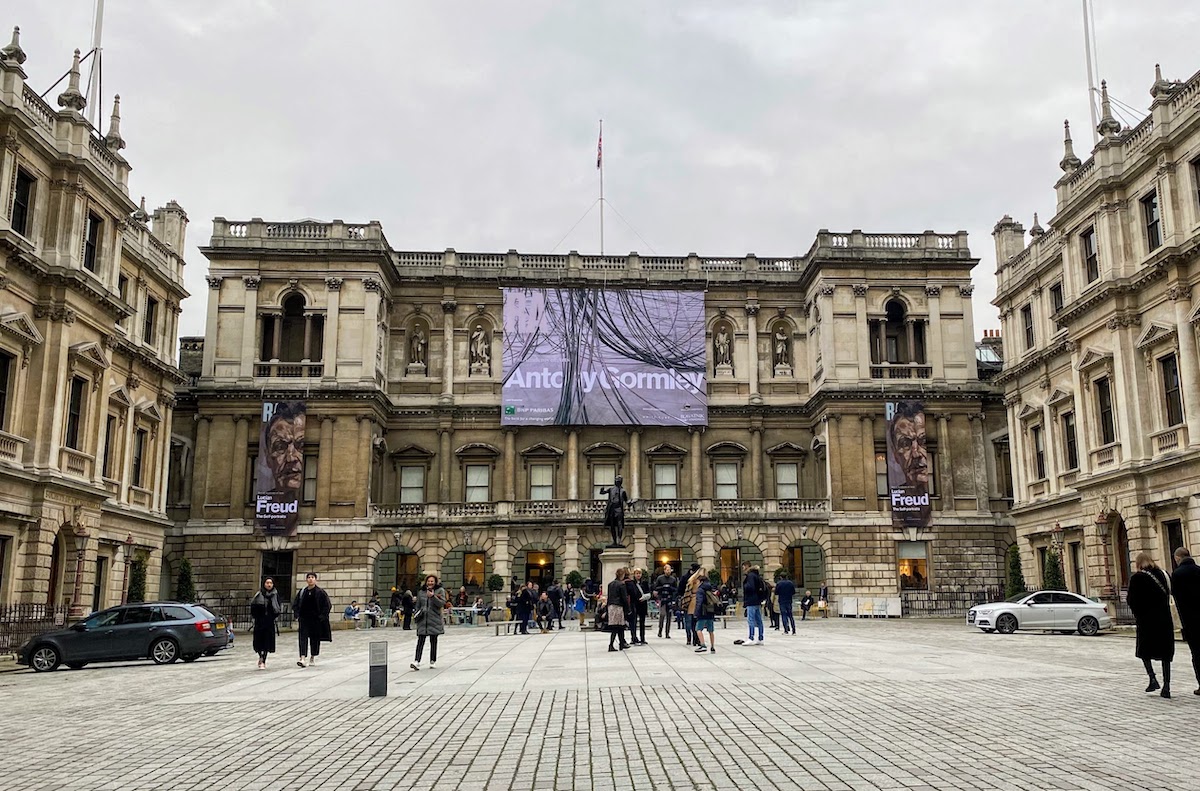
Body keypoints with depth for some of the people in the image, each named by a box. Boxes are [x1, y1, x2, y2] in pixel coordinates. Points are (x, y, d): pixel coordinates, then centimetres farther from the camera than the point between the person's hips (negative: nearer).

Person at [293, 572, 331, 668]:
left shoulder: (320, 592, -4)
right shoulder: (302, 592, 4)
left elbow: (327, 605, -3)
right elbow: (295, 605, 14)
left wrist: (321, 616, -10)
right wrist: (297, 615, 2)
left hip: (316, 619, -1)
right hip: (304, 618, 1)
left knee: (315, 639, 8)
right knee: (303, 638, -10)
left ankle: (312, 658, 24)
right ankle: (303, 658, -19)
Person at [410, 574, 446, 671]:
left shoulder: (440, 590, 2)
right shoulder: (421, 592, 11)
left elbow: (442, 603, -10)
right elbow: (418, 606, 18)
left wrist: (433, 596, -20)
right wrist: (416, 615, 6)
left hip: (434, 620, -1)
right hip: (423, 620, 2)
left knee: (433, 641, 6)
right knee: (420, 640, -8)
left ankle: (433, 661, 16)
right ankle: (416, 661, -15)